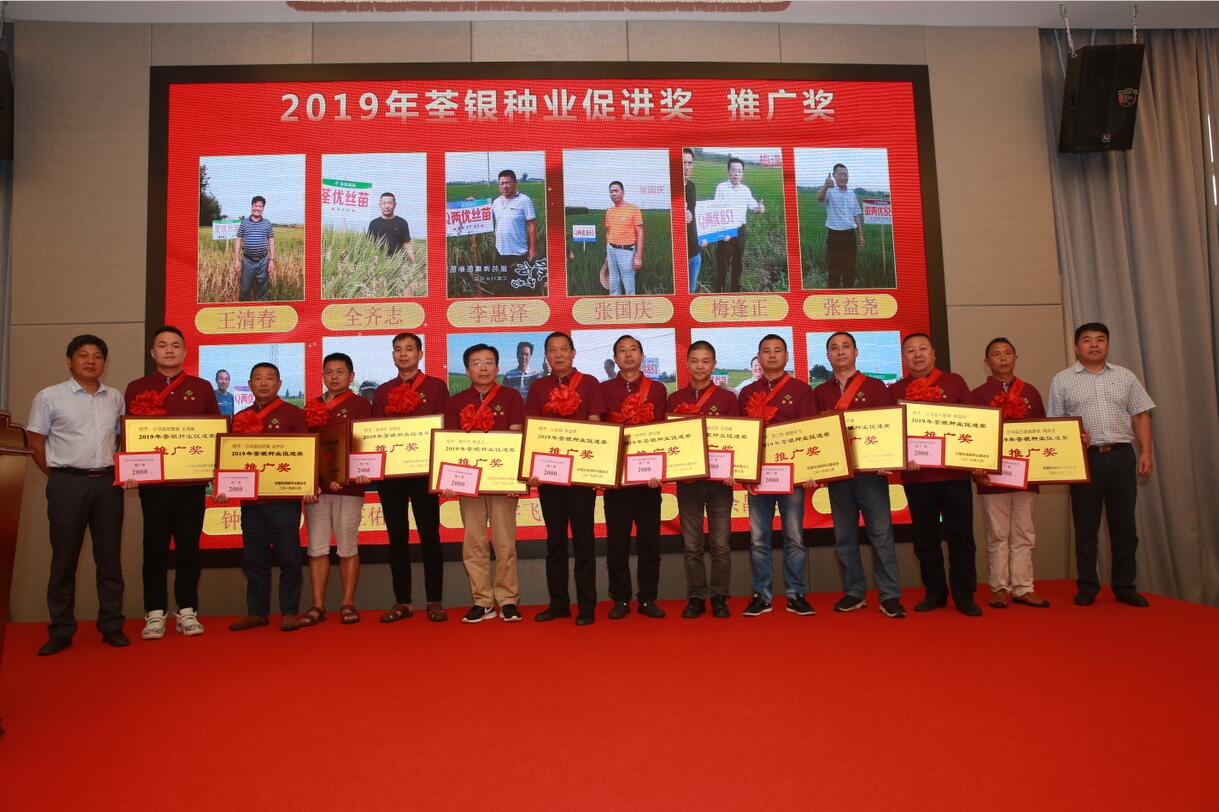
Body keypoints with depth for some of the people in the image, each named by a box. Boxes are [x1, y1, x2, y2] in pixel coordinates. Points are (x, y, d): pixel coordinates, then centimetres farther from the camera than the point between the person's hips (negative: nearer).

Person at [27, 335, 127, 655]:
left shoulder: (116, 398, 11)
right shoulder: (49, 397, 1)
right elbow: (36, 443, 1)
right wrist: (60, 477, -1)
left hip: (108, 483, 3)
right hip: (68, 484, -3)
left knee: (110, 557, 6)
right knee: (64, 558, 3)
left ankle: (112, 626, 14)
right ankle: (60, 632, 12)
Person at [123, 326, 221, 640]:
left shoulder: (202, 387, 9)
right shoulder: (136, 388, 8)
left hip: (193, 481, 1)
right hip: (153, 481, 0)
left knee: (189, 546, 5)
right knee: (155, 546, 4)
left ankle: (187, 611, 14)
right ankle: (155, 614, 12)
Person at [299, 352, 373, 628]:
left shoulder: (360, 405, 2)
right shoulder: (312, 407, 15)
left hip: (348, 486, -4)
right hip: (315, 485, 4)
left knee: (347, 547, 2)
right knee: (317, 548, 5)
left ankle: (348, 603, 11)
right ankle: (317, 605, 12)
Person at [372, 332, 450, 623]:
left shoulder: (436, 386, 5)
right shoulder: (382, 391, 15)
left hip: (423, 471, -3)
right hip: (388, 472, 3)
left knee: (429, 536, 1)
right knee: (397, 538, 7)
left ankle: (435, 601, 9)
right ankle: (402, 601, 15)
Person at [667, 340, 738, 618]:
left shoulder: (727, 399, 4)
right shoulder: (674, 400, 8)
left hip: (719, 479, -1)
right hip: (686, 480, 1)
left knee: (720, 544, 3)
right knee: (692, 545, 6)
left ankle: (719, 598, 15)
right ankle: (695, 598, 16)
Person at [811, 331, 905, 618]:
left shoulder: (876, 387, 5)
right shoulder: (820, 393, 12)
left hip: (871, 470, -3)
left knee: (881, 533, -3)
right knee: (844, 536, 7)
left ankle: (890, 595, 4)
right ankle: (853, 593, 17)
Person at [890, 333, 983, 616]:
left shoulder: (954, 382, 7)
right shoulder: (895, 391, 7)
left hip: (955, 472, -1)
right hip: (916, 474, 1)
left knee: (961, 535, 2)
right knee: (925, 537, 8)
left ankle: (964, 595, 12)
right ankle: (934, 593, 19)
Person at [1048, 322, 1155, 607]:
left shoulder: (1125, 376, 12)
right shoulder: (1062, 381, 5)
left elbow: (1141, 415, 10)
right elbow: (1055, 423, 4)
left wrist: (1145, 452, 2)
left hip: (1122, 456, 2)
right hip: (1085, 458, -2)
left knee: (1124, 524, 6)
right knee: (1085, 526, 3)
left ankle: (1125, 586, 16)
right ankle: (1087, 587, 12)